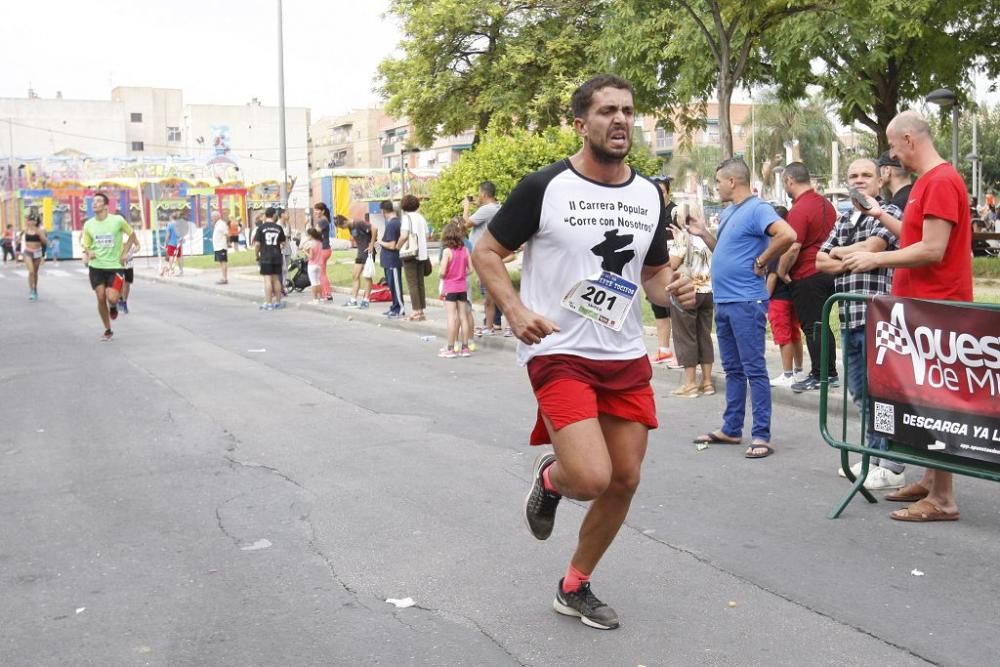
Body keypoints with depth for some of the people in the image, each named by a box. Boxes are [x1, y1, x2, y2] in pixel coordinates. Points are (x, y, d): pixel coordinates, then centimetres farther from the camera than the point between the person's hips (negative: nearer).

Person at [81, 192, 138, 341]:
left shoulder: (117, 220, -9)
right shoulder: (88, 224, 0)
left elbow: (131, 234, 7)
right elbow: (86, 245, 10)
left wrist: (125, 252, -2)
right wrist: (88, 253, -14)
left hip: (115, 266, -3)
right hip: (96, 267, 3)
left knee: (112, 298, -16)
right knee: (101, 299, 0)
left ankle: (113, 307, 23)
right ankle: (107, 330, 17)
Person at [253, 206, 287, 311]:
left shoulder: (261, 227, -6)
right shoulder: (278, 228, 2)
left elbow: (257, 244, -8)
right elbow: (283, 243, 7)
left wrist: (257, 255, 6)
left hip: (265, 257, -3)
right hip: (277, 256, 3)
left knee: (267, 279, -2)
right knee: (276, 279, 12)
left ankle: (268, 303, -3)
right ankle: (278, 302, 19)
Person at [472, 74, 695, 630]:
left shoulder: (650, 196, 7)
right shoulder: (543, 187, -10)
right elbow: (486, 253, -2)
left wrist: (672, 290, -6)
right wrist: (515, 309, -18)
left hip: (627, 358, 6)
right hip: (560, 354, -6)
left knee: (625, 481, 8)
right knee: (591, 477, -21)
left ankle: (575, 588, 30)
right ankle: (549, 477, 19)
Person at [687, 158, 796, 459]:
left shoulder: (757, 209, -12)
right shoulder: (727, 213, 16)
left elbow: (787, 235, -26)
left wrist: (761, 262, -17)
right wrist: (704, 233, 10)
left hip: (746, 301, -10)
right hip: (723, 300, 10)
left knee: (754, 369, -6)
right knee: (733, 369, 15)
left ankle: (761, 436, -2)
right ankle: (731, 429, 23)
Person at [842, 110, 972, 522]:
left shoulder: (941, 182, -16)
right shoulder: (927, 181, 15)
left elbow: (932, 250, -21)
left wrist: (877, 260, -14)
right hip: (922, 307, 10)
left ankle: (942, 499, 0)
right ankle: (929, 481, 25)